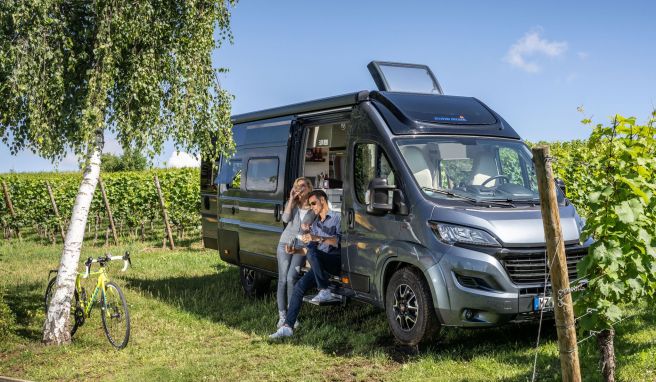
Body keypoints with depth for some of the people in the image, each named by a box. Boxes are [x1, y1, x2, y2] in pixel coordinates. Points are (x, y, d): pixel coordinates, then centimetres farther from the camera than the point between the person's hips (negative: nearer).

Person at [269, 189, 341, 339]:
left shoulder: (337, 217, 1)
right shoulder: (315, 224, 26)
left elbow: (340, 241, -14)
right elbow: (310, 247, 24)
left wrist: (317, 238, -22)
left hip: (337, 261, -6)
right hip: (321, 266, 7)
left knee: (312, 253, -33)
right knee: (299, 286, -14)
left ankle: (324, 291, -24)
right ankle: (287, 326, -18)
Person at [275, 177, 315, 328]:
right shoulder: (292, 204, 9)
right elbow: (285, 218, -10)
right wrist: (291, 199, -10)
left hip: (301, 248, -2)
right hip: (285, 244, 2)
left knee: (291, 279, -15)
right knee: (283, 280, -3)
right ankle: (282, 315, 2)